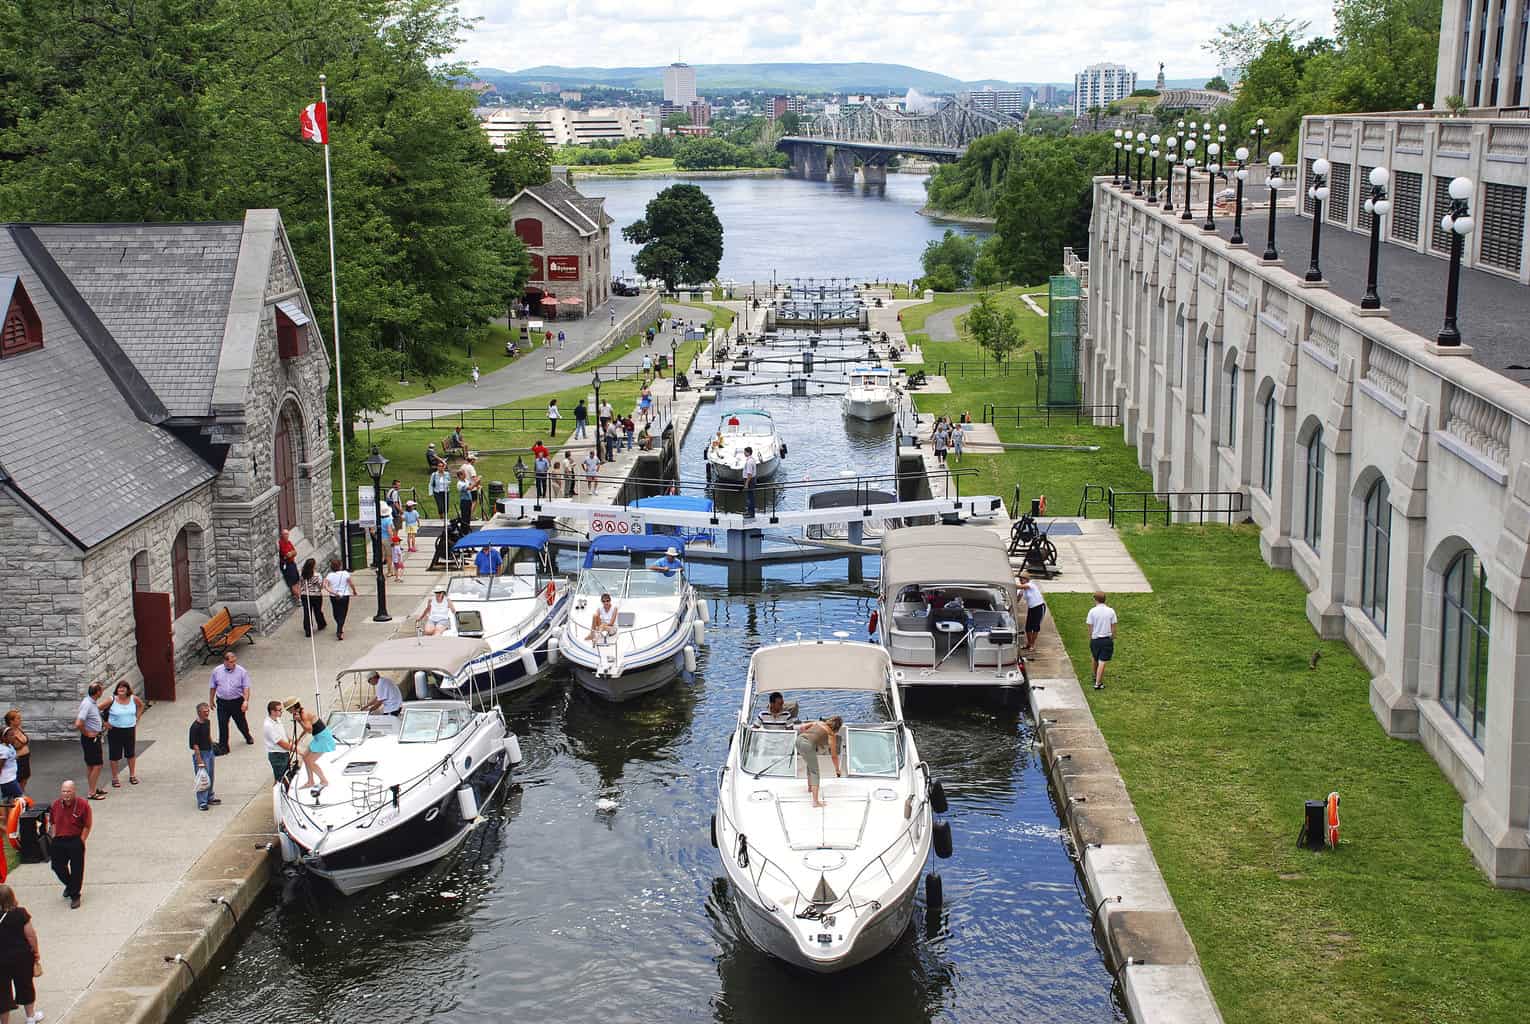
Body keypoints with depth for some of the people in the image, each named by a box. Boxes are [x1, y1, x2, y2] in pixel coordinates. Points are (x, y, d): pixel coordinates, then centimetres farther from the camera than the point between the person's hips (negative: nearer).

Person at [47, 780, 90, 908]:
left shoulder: (82, 805, -11)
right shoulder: (56, 805, 3)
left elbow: (87, 826, -8)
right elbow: (53, 823, 14)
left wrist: (81, 841, -12)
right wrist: (54, 837, 6)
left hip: (76, 841, -5)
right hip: (59, 840, 5)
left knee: (76, 869, 1)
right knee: (57, 866, 11)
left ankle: (75, 895, 14)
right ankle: (69, 885, 40)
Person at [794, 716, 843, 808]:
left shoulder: (819, 722, 23)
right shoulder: (831, 734, 9)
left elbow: (802, 727, 18)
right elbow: (834, 756, 15)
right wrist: (837, 770, 27)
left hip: (799, 740, 7)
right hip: (808, 745, -7)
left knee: (810, 764, 32)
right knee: (815, 773, -2)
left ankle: (810, 787, 47)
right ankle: (815, 801, -13)